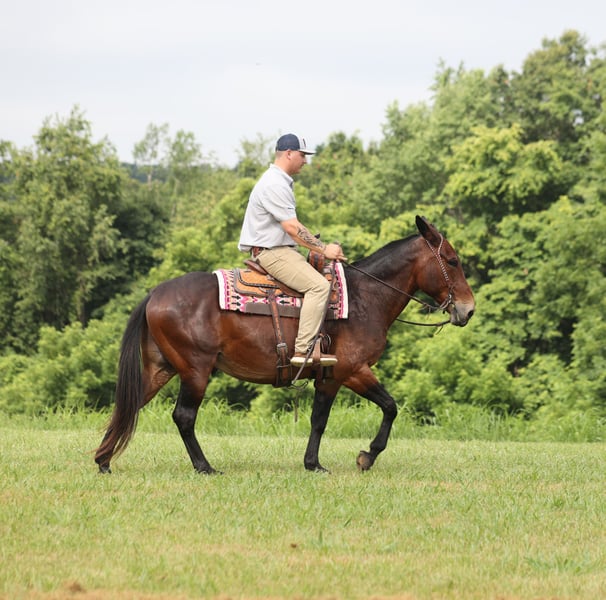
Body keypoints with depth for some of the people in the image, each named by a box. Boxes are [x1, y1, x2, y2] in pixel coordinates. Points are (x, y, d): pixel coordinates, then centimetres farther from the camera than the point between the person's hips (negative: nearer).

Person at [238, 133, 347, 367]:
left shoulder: (280, 182, 18)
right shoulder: (274, 185, -18)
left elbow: (292, 226, 23)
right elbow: (292, 228, -21)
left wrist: (321, 247, 16)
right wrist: (324, 249, -15)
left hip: (280, 249, 11)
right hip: (272, 253, -11)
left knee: (323, 275, 14)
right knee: (319, 285, -23)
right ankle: (304, 350, -28)